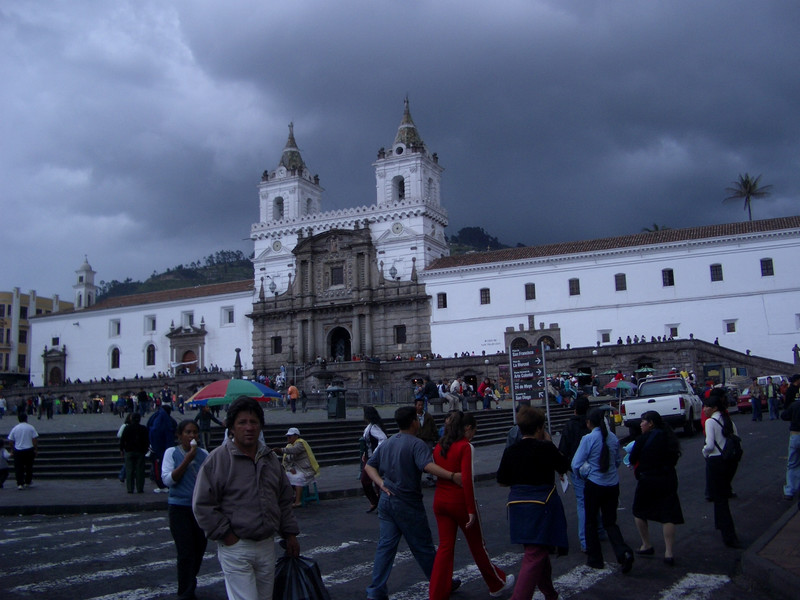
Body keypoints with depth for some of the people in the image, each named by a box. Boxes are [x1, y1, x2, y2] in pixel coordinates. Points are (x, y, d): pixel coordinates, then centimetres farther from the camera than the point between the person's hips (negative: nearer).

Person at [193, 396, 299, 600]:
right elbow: (202, 505, -10)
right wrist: (227, 536, -11)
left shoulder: (270, 459, 10)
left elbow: (284, 500, 18)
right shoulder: (217, 459, -9)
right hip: (235, 548, -6)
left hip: (266, 545, 6)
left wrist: (290, 534, 14)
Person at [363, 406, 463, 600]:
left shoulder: (386, 443, 11)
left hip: (386, 502, 7)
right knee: (422, 547, 7)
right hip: (407, 504, -7)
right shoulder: (416, 444, -14)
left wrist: (382, 484, 1)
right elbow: (428, 465, -30)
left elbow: (369, 466, 12)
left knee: (385, 546, 8)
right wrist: (452, 476, -35)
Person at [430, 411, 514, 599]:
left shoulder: (439, 446, 6)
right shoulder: (465, 447, -13)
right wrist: (471, 510, -16)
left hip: (440, 500, 5)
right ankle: (497, 583, 31)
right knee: (477, 545, 12)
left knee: (445, 547, 10)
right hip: (460, 501, -5)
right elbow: (467, 480, -18)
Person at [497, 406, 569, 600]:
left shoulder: (510, 451, 1)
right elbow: (564, 466, 5)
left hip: (517, 505, 6)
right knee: (534, 557, -5)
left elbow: (502, 481, 9)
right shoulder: (546, 448, -13)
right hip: (542, 506, -6)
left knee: (540, 551, 23)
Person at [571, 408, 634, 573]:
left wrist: (585, 472, 7)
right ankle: (624, 552, -9)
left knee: (591, 522, 13)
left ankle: (595, 559, 19)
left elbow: (576, 465, -12)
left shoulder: (588, 439, -15)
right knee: (610, 522, 13)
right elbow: (617, 461, 14)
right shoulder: (613, 438, 1)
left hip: (594, 485, -5)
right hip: (613, 485, 5)